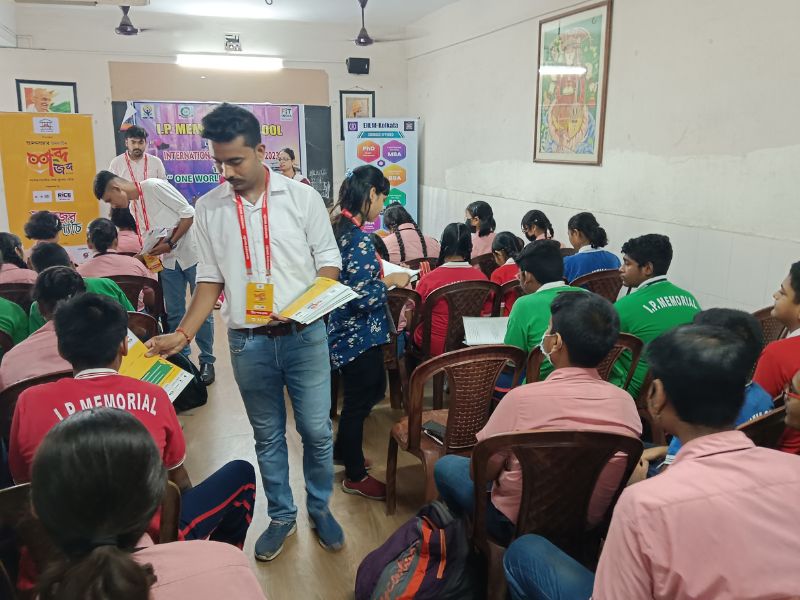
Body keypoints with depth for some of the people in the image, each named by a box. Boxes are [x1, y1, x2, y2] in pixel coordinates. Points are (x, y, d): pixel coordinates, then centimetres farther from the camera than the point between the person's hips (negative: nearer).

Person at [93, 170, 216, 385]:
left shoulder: (154, 187, -15)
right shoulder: (132, 206, 9)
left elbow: (189, 213, -17)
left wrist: (170, 243, -18)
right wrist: (148, 254, -4)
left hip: (191, 254, -7)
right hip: (168, 261, 7)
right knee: (174, 314, 9)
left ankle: (207, 361, 13)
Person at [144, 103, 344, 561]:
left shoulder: (302, 197, -5)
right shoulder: (209, 207, 2)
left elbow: (329, 262, 0)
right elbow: (211, 279, 6)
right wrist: (183, 334, -3)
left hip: (304, 336, -1)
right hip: (249, 342, 2)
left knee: (317, 431, 8)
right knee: (268, 436, 15)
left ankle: (320, 509, 31)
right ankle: (282, 516, 34)